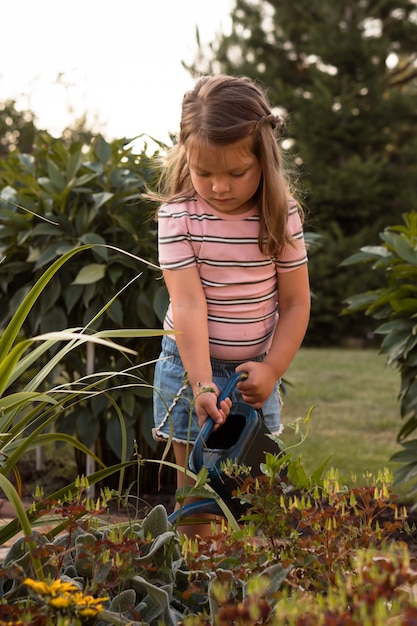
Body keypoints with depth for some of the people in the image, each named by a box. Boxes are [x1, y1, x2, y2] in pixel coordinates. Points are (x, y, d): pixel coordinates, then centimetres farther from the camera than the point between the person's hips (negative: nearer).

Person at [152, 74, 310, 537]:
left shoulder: (282, 216, -6)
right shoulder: (178, 215, -12)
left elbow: (295, 301, -2)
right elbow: (189, 303, -19)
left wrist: (272, 368, -13)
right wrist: (201, 384, -26)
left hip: (255, 369, 2)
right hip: (191, 365, -2)